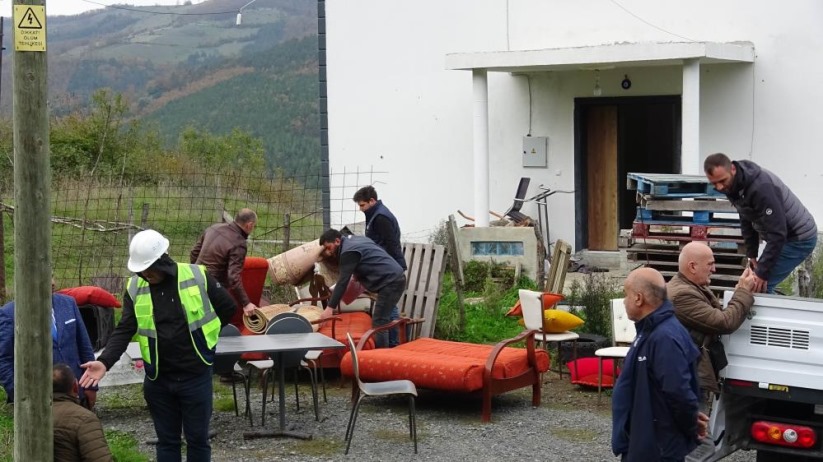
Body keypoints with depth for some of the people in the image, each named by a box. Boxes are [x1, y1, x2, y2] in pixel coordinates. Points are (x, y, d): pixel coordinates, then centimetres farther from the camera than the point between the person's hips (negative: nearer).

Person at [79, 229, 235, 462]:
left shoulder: (197, 277, -10)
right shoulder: (135, 288, -3)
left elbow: (228, 308, 3)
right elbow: (124, 330, -6)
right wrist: (105, 361, -20)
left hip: (196, 376, -2)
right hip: (158, 380, 2)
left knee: (198, 438, 8)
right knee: (166, 440, 12)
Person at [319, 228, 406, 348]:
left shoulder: (348, 252, -11)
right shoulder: (354, 240, 17)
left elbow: (343, 282, -16)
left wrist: (330, 308, -17)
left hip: (390, 282, -10)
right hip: (396, 278, 10)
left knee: (379, 322, -10)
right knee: (381, 321, 13)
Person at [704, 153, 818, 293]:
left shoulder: (760, 187, -32)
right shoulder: (733, 185, -4)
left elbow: (777, 234, -31)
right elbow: (746, 221, 11)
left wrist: (762, 273, -28)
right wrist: (751, 254, 7)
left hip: (800, 238, -9)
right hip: (785, 236, 9)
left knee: (759, 286, -15)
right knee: (752, 281, 11)